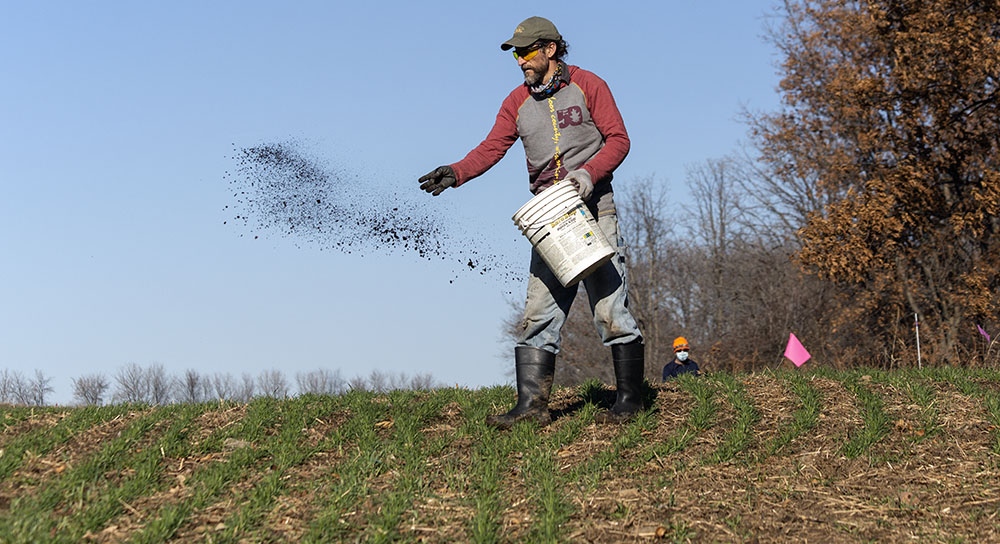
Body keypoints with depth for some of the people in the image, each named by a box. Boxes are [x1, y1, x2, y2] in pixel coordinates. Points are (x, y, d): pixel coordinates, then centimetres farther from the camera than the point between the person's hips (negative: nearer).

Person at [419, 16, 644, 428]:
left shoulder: (587, 86, 2)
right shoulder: (517, 102, 13)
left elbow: (618, 139, -1)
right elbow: (491, 148, 3)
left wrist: (588, 173, -18)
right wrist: (455, 173, -15)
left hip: (594, 209, -4)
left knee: (611, 309, -6)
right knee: (538, 313, -3)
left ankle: (629, 398, 3)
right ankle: (531, 405, -5)